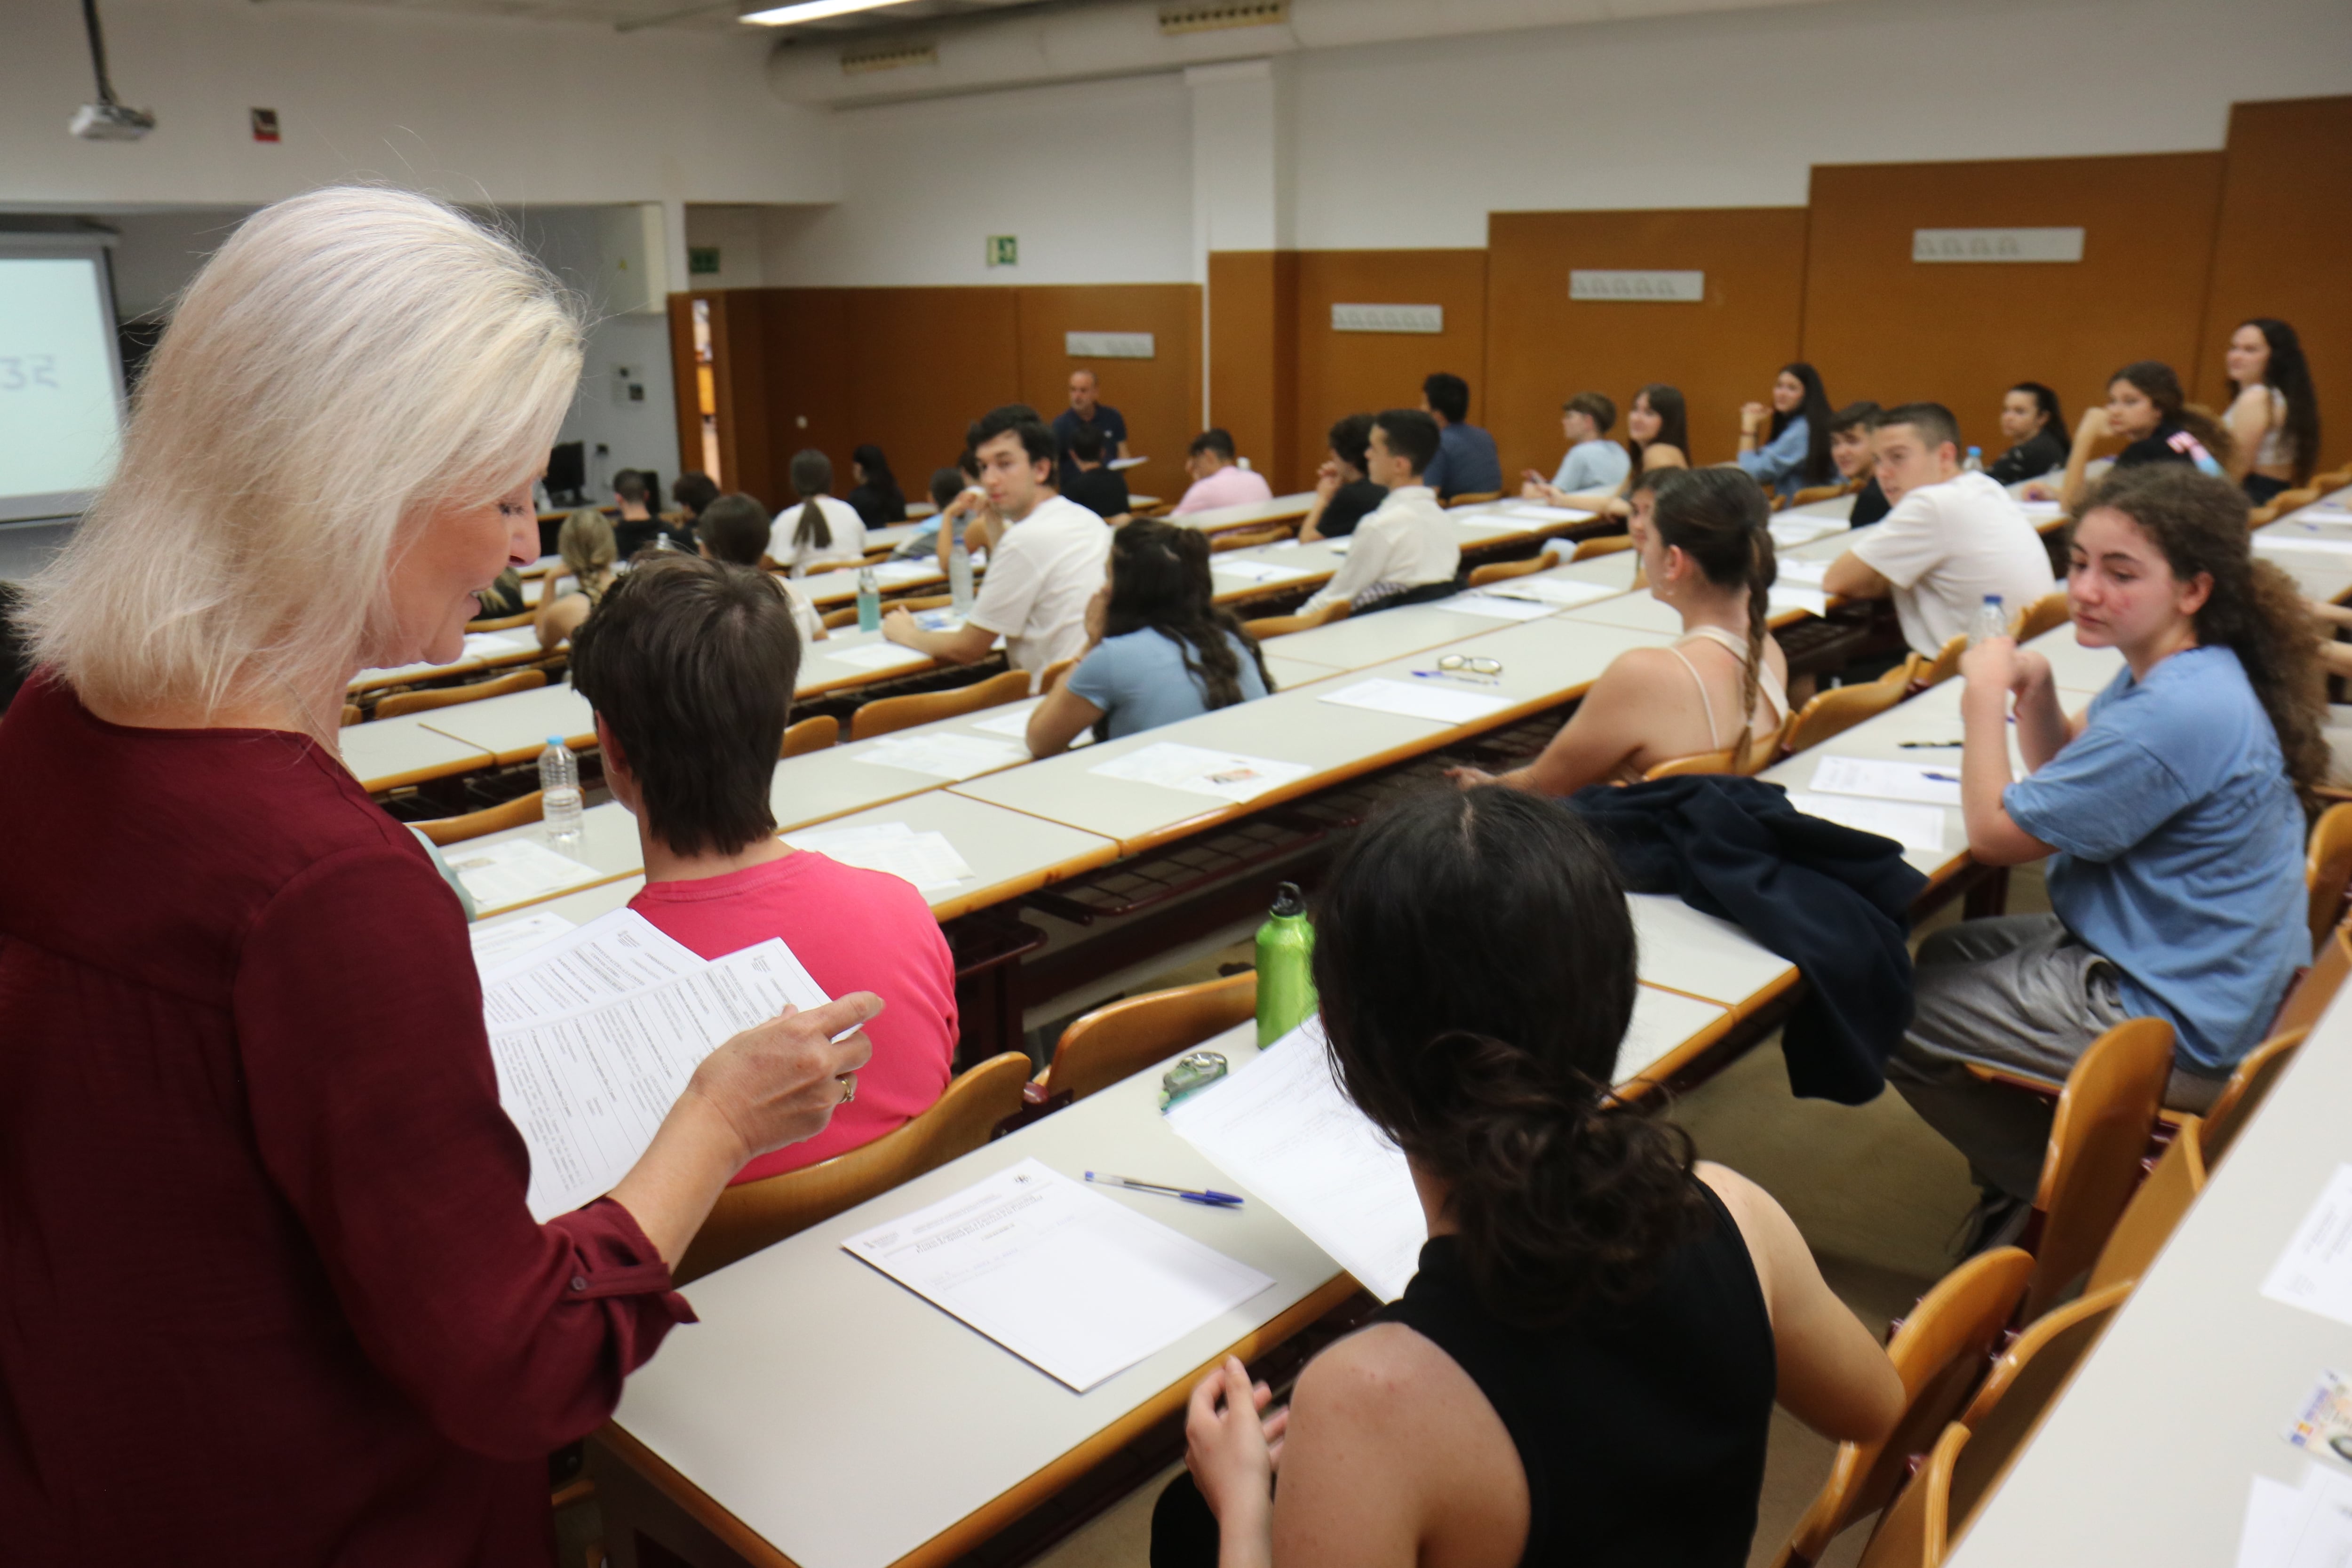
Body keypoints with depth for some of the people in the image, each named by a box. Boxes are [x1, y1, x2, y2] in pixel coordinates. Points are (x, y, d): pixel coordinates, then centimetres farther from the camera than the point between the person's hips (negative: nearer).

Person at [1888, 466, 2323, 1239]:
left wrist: (1987, 695, -13)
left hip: (2177, 1029, -10)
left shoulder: (2174, 717, -31)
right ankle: (2040, 1166, 27)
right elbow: (2061, 769, 13)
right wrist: (2034, 687, -6)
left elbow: (1995, 834, -22)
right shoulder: (2176, 671, -1)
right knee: (1945, 956, 25)